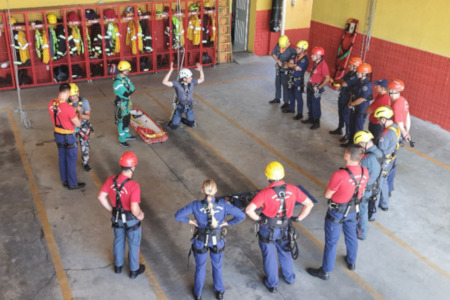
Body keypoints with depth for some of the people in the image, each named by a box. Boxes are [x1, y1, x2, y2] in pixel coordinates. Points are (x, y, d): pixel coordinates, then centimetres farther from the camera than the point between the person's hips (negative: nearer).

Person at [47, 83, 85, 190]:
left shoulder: (51, 104, -7)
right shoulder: (68, 108, -30)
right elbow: (78, 124, -20)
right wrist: (78, 112, -4)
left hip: (57, 134, 7)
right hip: (69, 137, -7)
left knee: (62, 158, 21)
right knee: (71, 160, 10)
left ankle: (65, 181, 38)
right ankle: (72, 184, 24)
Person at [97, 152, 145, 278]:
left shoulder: (111, 180, -17)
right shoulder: (134, 186, -33)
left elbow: (101, 197, -8)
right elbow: (134, 208, -36)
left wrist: (111, 209, 7)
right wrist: (140, 215, -14)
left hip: (117, 217, 5)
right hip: (131, 219, -5)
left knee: (118, 240, 29)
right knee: (134, 244, 19)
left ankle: (118, 265, 49)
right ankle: (134, 270, 39)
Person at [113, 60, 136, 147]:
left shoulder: (125, 78, 3)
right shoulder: (117, 82, -27)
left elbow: (132, 87, 0)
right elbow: (126, 94, -30)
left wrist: (129, 90, -19)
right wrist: (131, 90, -12)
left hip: (126, 102, 9)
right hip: (121, 103, -9)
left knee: (127, 118, 22)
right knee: (121, 121, 2)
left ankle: (126, 135, 40)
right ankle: (122, 140, 14)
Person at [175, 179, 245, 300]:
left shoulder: (196, 205, -25)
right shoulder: (223, 205, -23)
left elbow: (178, 216, -23)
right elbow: (241, 216, -23)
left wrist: (190, 221, -7)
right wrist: (227, 222, -9)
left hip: (201, 241, 0)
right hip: (217, 241, 0)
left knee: (200, 267, 25)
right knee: (217, 267, 27)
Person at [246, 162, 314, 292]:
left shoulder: (265, 193, -28)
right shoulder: (292, 189, -16)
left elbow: (249, 209, -33)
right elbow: (309, 204, -9)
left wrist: (258, 219, -15)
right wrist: (299, 218, 1)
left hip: (267, 229, -3)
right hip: (284, 228, 3)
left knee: (269, 256, 18)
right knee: (285, 252, 29)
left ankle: (272, 284, 37)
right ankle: (289, 277, 50)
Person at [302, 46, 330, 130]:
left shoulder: (323, 65, -21)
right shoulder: (315, 63, 5)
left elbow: (327, 78, -22)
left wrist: (318, 87, -19)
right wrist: (309, 82, 10)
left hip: (316, 88, -9)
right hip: (310, 86, 9)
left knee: (315, 105, 1)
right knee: (309, 103, 18)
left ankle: (317, 123, 14)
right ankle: (311, 119, 36)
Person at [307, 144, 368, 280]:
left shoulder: (340, 175, -34)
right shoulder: (364, 172, -14)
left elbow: (327, 195, -22)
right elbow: (361, 191, 2)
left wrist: (333, 188, -3)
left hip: (337, 212, -6)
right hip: (353, 210, 6)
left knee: (331, 242, 11)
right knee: (351, 236, 28)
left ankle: (325, 271, 27)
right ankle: (351, 262, 50)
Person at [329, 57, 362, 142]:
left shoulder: (356, 76, -24)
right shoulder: (349, 73, 6)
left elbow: (344, 84, -29)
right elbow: (340, 80, 9)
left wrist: (341, 81, -7)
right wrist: (342, 81, -14)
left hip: (348, 99, -10)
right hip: (342, 96, 10)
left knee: (346, 116, -2)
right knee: (341, 113, 23)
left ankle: (348, 135, 9)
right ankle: (339, 129, 41)